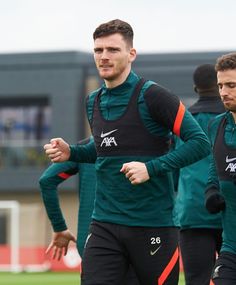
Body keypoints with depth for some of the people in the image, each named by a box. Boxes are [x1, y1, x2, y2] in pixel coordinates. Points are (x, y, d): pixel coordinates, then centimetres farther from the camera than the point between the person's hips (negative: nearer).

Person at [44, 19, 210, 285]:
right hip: (104, 226, 5)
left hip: (153, 224, -5)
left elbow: (200, 142, -13)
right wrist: (70, 153, 8)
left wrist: (151, 168, -20)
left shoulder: (151, 96, -10)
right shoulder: (94, 102, 11)